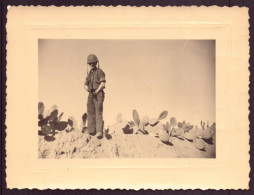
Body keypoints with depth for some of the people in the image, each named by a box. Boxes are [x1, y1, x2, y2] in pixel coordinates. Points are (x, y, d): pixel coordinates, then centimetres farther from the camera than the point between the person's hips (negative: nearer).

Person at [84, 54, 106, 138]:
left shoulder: (100, 72, -3)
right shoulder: (89, 73, 19)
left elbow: (102, 84, -13)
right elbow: (86, 85, 19)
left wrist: (96, 92, -16)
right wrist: (87, 89, -4)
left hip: (98, 94, -7)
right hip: (90, 95, 7)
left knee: (98, 113, -15)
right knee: (90, 113, 5)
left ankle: (99, 132, -24)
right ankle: (91, 132, 8)